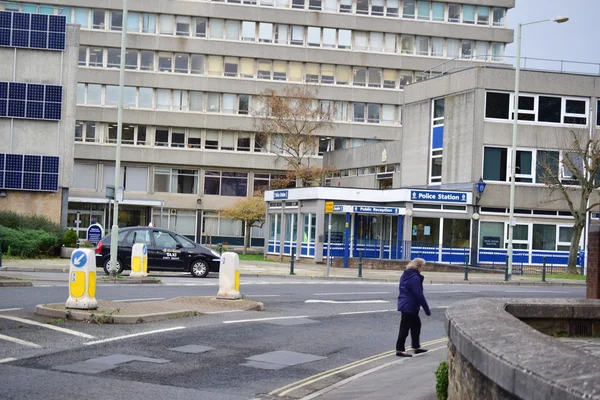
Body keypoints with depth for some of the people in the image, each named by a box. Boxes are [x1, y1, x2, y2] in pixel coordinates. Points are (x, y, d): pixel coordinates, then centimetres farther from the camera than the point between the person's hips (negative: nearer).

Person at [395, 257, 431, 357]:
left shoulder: (405, 275, 9)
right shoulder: (415, 278, -20)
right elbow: (419, 295, -20)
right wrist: (427, 309, -13)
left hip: (404, 303, 10)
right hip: (410, 306, -10)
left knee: (416, 324, 20)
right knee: (405, 327, -2)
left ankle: (416, 346, 28)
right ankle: (400, 349, 4)